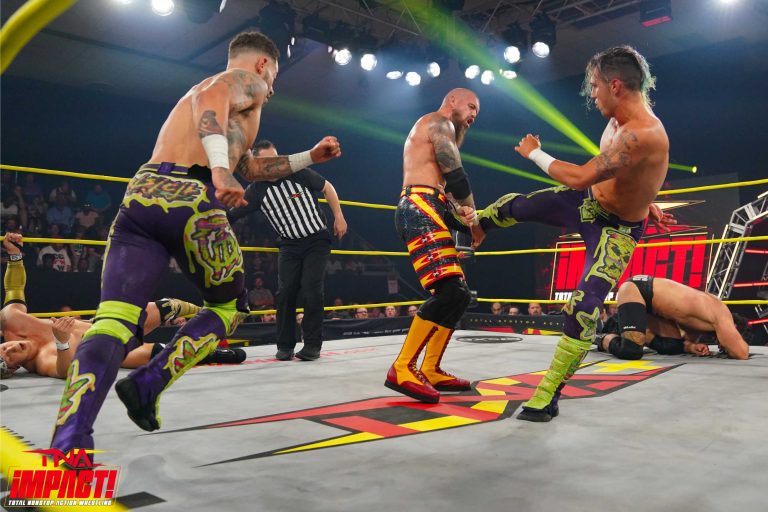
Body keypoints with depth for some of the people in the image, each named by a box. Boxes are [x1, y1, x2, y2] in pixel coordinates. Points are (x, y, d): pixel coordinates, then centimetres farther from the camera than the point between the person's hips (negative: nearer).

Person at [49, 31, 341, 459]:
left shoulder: (217, 85, 39)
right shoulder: (247, 81, 12)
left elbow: (250, 168, 46)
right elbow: (209, 97, -15)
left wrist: (309, 157, 50)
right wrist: (220, 168, -31)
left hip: (143, 195, 7)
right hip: (190, 200, -7)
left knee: (114, 322, -5)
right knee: (230, 307, 17)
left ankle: (68, 442, -24)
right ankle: (148, 385, 5)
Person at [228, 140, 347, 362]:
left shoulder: (298, 173, -13)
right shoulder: (256, 191, -9)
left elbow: (327, 187, 1)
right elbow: (229, 216, -13)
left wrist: (338, 216, -2)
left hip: (317, 240, -2)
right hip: (289, 245, 2)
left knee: (312, 289, -13)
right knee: (286, 291, -7)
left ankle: (312, 344, -3)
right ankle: (285, 346, 7)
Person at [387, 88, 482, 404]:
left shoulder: (441, 133, 34)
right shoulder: (438, 123, 3)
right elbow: (456, 177, -7)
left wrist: (462, 216, 4)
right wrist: (473, 216, 8)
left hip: (426, 214, 11)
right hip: (421, 210, -11)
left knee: (458, 295, 8)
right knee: (449, 291, -21)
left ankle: (430, 371, 10)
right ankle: (402, 369, -21)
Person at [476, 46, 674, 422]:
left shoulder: (643, 134, -37)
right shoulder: (620, 119, -7)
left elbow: (580, 178, -39)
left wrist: (534, 153, -24)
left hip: (616, 230, -8)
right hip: (588, 203, 8)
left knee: (584, 309, -15)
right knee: (516, 205, 14)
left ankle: (547, 397, -4)